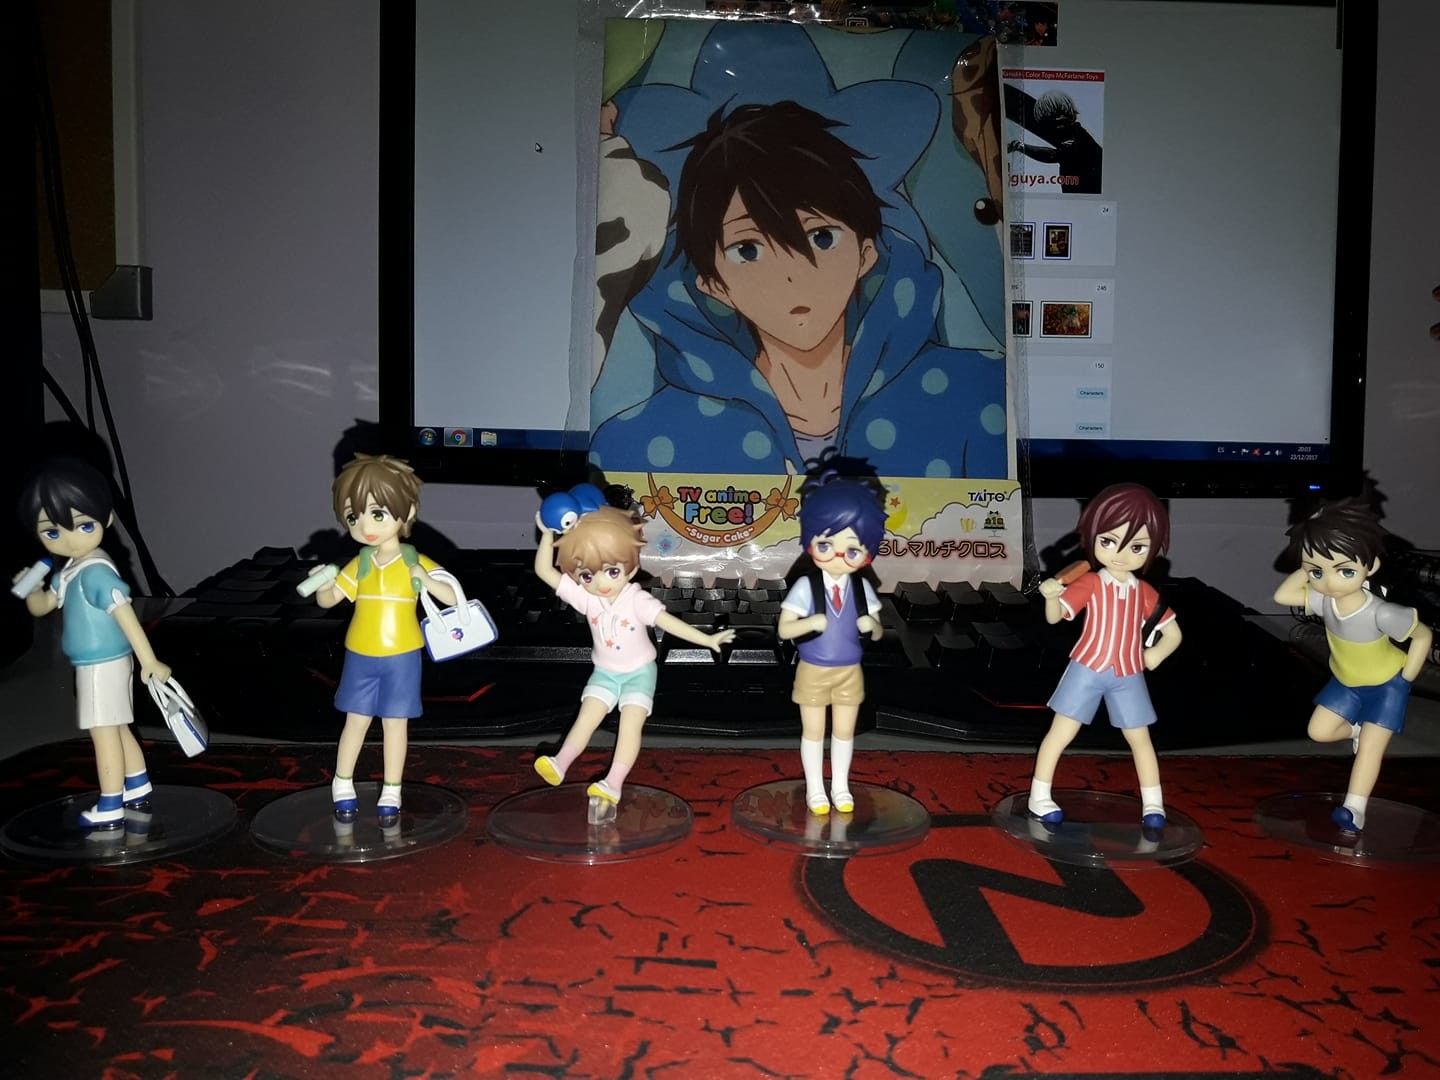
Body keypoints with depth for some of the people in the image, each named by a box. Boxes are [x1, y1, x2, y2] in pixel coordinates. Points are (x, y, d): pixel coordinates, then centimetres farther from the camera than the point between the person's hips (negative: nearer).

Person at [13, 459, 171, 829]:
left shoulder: (95, 572, -25)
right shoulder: (68, 570, 4)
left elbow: (127, 617, -26)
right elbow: (40, 607, 16)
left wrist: (149, 661, -26)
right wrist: (30, 587, -6)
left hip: (103, 666, -9)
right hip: (97, 665, 9)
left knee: (104, 733, -1)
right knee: (117, 729, 19)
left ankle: (110, 809, 8)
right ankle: (139, 792, 32)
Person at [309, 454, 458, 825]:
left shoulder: (416, 562, -11)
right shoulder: (360, 565, -2)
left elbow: (454, 597, -15)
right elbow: (328, 600, 5)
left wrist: (427, 581, -32)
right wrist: (320, 584, -17)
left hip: (401, 658, -2)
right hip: (361, 656, 2)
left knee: (395, 722, 6)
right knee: (357, 720, 12)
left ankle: (391, 793, 18)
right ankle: (342, 785, 28)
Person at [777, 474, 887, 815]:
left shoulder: (861, 588, -6)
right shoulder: (806, 586, -15)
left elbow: (878, 634, 1)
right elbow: (783, 629, -16)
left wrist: (871, 625, -22)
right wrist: (811, 623, -33)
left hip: (849, 671, 3)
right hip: (813, 671, -3)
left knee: (845, 730, 13)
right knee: (813, 730, 9)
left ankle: (841, 787, 30)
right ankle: (815, 789, 24)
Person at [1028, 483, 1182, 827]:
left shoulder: (1146, 593, 1)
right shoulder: (1090, 583, -9)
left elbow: (1173, 633, 9)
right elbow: (1055, 616, -16)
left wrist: (1156, 654, -10)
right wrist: (1051, 596, -38)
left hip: (1128, 677, 3)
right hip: (1087, 670, -3)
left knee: (1140, 737, 9)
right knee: (1061, 731, 1)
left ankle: (1153, 804, 23)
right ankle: (1039, 796, 12)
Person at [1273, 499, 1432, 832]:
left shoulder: (1381, 613, -38)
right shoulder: (1324, 600, -23)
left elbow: (1423, 635, -23)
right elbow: (1282, 595, -16)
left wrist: (1405, 680, -19)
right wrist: (1313, 566, -23)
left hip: (1385, 684, -5)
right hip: (1345, 682, 5)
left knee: (1370, 744, -7)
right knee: (1318, 731, 8)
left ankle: (1354, 809, -3)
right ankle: (1359, 730, 35)